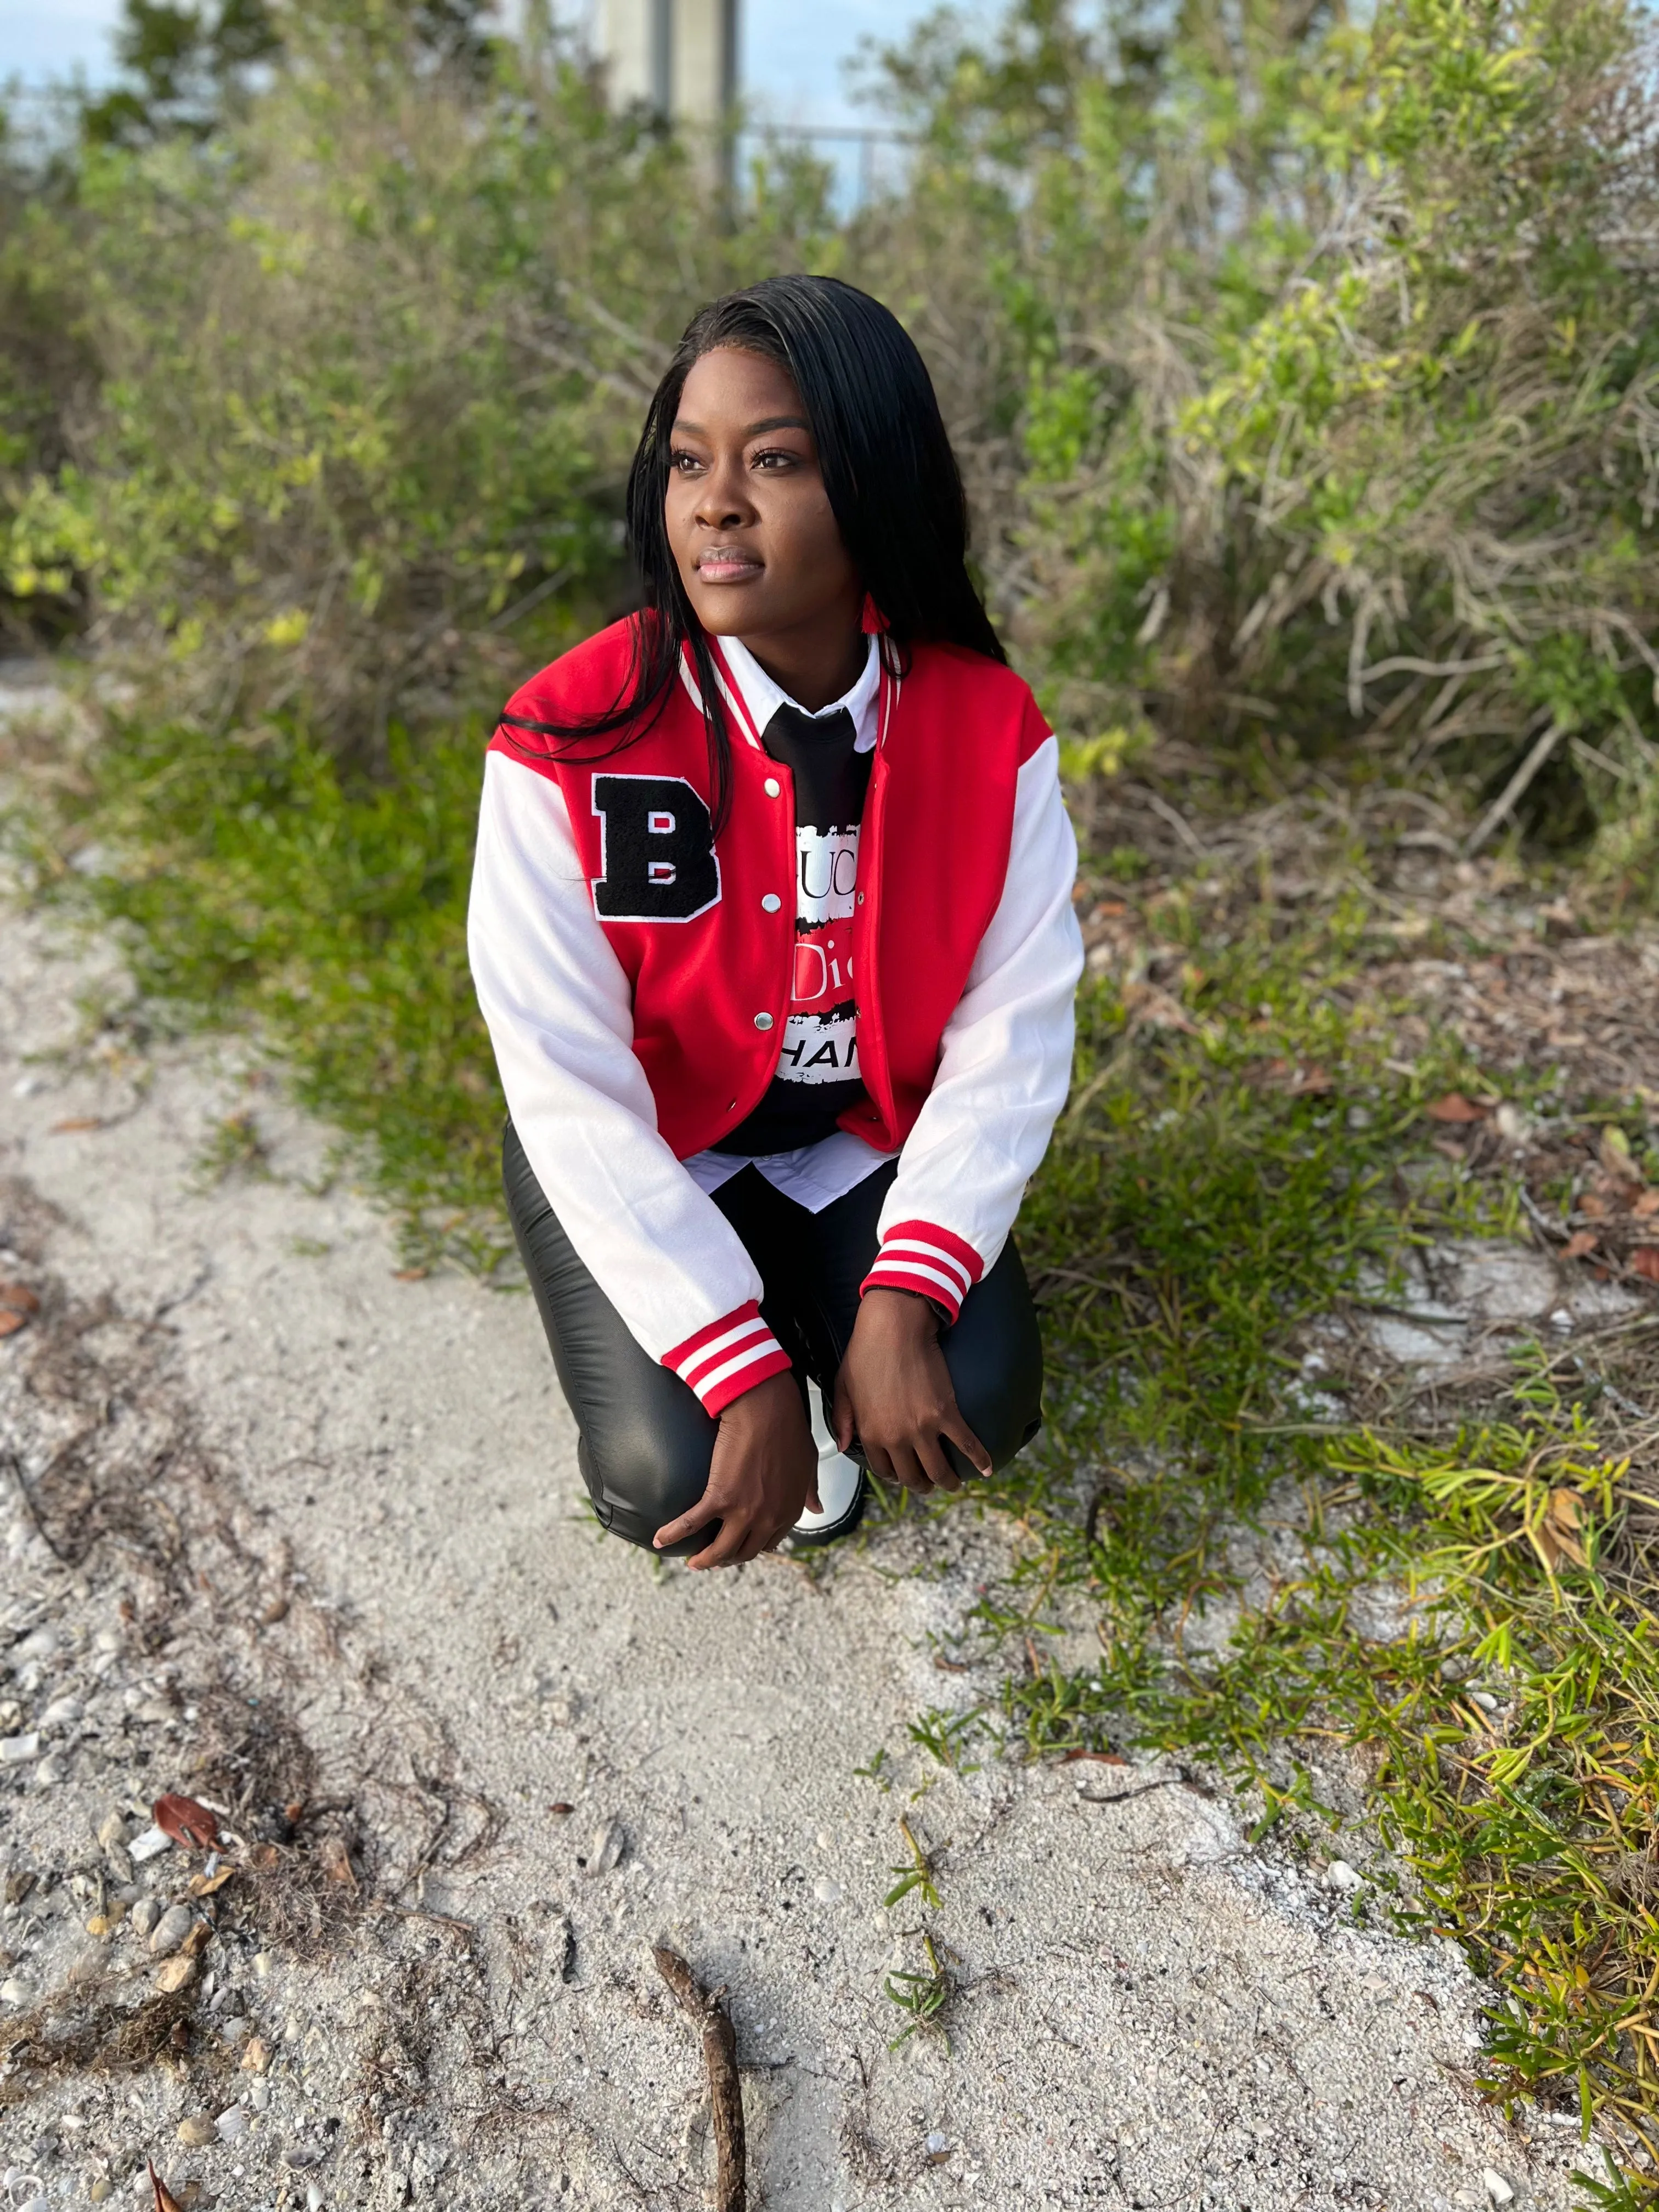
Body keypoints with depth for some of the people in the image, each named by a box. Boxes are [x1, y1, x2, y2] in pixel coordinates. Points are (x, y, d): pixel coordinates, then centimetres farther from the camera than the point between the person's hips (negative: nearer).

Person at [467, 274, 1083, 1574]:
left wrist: (902, 1300, -25)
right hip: (641, 1157, -1)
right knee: (672, 1479, -19)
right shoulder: (571, 745, -23)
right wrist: (749, 1378, -25)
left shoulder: (992, 728, -15)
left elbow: (1013, 1031, -13)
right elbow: (576, 1095, -22)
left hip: (868, 1139, 2)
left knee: (983, 1407, -18)